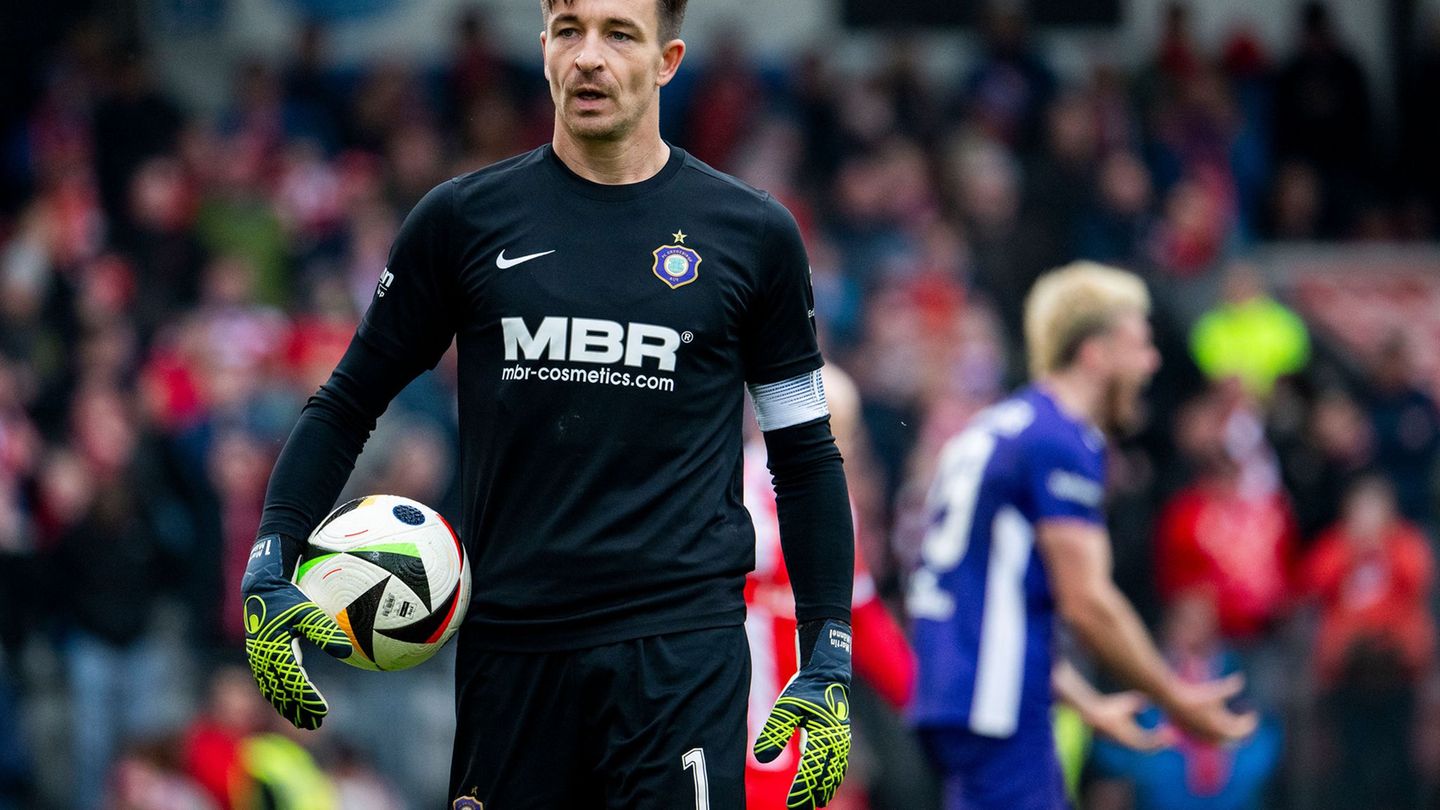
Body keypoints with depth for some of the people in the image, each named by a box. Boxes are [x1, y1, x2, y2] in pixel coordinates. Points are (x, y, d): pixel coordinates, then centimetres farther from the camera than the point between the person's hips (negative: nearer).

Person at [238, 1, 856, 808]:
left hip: (681, 644, -2)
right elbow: (348, 404, 12)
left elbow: (805, 454, 11)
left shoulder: (752, 234, 6)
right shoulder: (465, 220, 6)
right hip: (509, 643, 2)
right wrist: (270, 570, -2)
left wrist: (829, 666, 5)